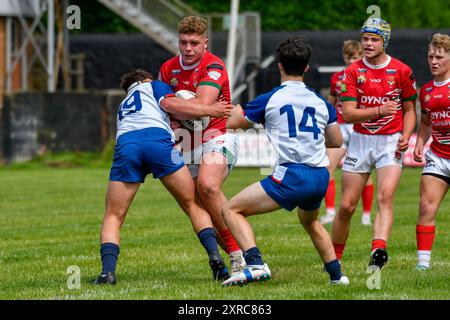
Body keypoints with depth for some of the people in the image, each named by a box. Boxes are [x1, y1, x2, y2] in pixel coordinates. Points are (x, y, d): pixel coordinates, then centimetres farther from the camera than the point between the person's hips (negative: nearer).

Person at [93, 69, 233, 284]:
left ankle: (107, 271, -13)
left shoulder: (123, 106, 43)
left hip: (125, 145, 3)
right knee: (193, 206, 11)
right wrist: (209, 110, 14)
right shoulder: (152, 86, 30)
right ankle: (214, 256, -5)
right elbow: (169, 104, 10)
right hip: (158, 140, -3)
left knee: (113, 217, 8)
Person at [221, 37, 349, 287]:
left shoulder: (270, 100, 0)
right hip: (320, 177, 6)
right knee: (310, 221, 36)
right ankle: (336, 275, 37)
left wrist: (236, 110, 35)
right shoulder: (320, 102, 14)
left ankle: (256, 264, -20)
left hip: (291, 175, -6)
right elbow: (336, 141, 23)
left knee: (232, 210, -1)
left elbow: (233, 122, 11)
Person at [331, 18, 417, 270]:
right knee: (347, 206, 3)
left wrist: (406, 137, -9)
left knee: (386, 196, -23)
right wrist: (379, 110, -22)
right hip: (360, 141, 2)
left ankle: (379, 249, -37)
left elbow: (409, 109, 9)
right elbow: (348, 114, -7)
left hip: (391, 142, -1)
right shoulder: (353, 72, 0)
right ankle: (335, 257, 19)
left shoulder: (401, 71, -1)